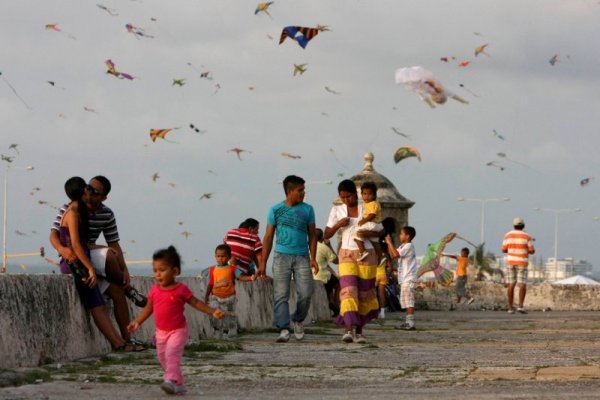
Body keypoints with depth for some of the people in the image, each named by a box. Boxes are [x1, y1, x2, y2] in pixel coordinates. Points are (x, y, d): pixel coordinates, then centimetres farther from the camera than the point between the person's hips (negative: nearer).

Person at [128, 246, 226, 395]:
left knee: (172, 354, -26)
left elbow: (196, 303, -4)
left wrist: (213, 312, -13)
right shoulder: (154, 290, 1)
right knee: (163, 359, 11)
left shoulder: (181, 289, -11)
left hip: (178, 331, -6)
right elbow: (148, 308, 12)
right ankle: (179, 384, 23)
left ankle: (171, 380, -34)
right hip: (161, 332, 6)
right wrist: (137, 322, 3)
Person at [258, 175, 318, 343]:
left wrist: (313, 258, -1)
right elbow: (268, 237, 7)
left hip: (302, 257, 1)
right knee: (281, 295, -8)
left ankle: (298, 320, 19)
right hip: (282, 255, -1)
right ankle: (283, 330, -9)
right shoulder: (276, 210, 6)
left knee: (305, 293, -7)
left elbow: (312, 235, 11)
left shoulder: (307, 209, 10)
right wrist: (263, 263, 3)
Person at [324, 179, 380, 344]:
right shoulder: (337, 210, 5)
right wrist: (339, 224, -12)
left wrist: (370, 233, -15)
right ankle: (349, 329, -27)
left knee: (364, 292, 4)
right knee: (348, 290, -16)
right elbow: (327, 235, 6)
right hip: (347, 254, -1)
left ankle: (359, 330, 17)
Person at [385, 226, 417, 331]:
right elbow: (392, 255, 19)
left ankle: (411, 323, -14)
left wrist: (390, 242, -16)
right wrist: (388, 244, 10)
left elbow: (396, 254, -23)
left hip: (408, 278, -10)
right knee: (405, 301, 13)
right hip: (404, 278, 10)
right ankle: (408, 322, 17)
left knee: (409, 301, -12)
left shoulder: (409, 246, -13)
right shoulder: (403, 246, 18)